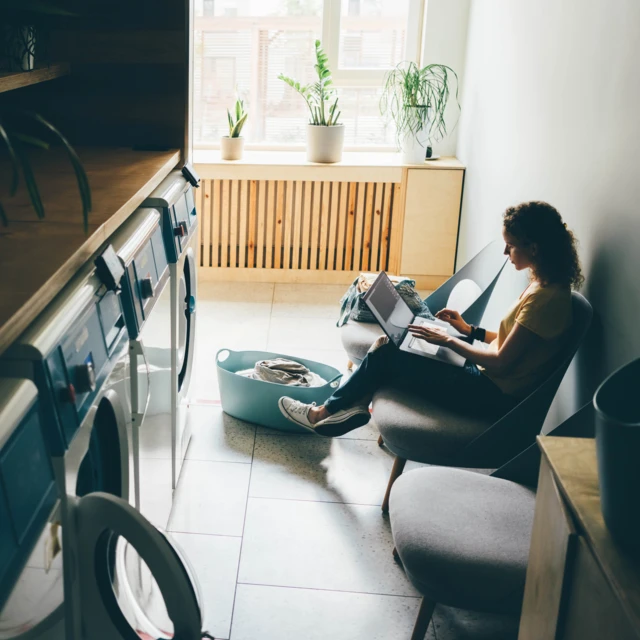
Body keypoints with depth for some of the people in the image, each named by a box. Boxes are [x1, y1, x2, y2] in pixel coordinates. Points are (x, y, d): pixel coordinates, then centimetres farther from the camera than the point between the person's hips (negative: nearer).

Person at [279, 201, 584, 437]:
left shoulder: (547, 297, -24)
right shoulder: (542, 284, 5)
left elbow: (501, 363, -23)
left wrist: (448, 340, -14)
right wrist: (468, 329, 7)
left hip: (495, 395, -9)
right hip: (489, 377, 9)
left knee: (386, 355, -6)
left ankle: (324, 413, 12)